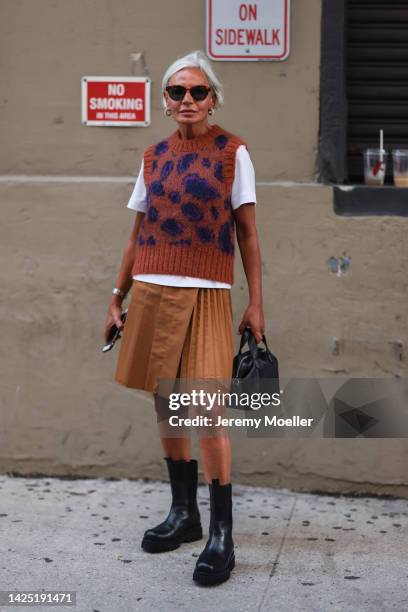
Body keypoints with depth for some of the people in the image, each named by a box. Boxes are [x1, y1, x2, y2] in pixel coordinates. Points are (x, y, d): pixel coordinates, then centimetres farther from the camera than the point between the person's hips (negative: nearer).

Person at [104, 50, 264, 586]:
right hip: (151, 294, 5)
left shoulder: (232, 152, 0)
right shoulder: (153, 157, 11)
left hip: (204, 296, -5)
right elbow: (138, 234, 15)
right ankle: (184, 513, 25)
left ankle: (221, 536, -2)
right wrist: (118, 298, 13)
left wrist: (256, 302, -5)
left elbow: (248, 233, -1)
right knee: (165, 404, 10)